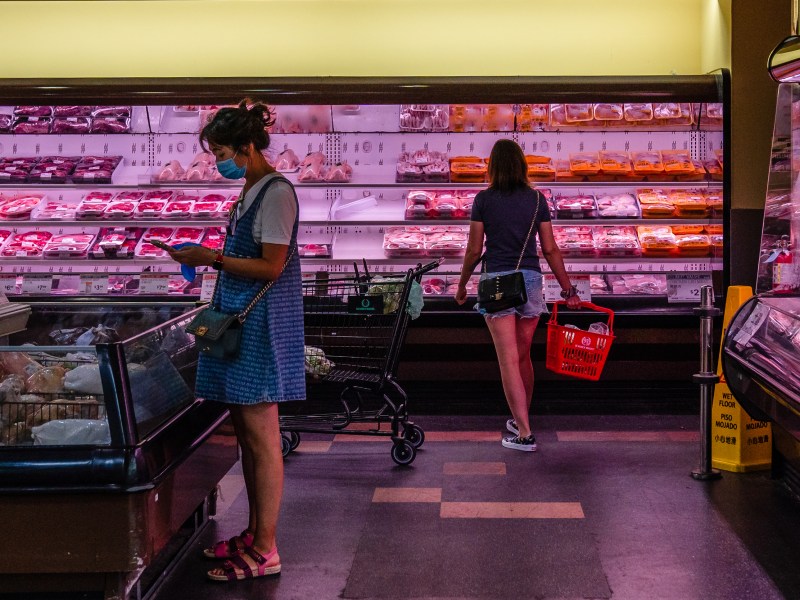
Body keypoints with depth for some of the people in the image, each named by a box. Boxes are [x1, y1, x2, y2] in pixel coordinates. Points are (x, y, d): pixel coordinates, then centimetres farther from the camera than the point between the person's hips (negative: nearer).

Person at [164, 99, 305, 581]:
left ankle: (264, 552, 0)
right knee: (246, 431, 13)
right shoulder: (251, 191, 16)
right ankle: (255, 533, 23)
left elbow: (271, 267, -18)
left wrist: (213, 259, -15)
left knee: (261, 434, -6)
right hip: (239, 321, 10)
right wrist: (210, 259, 10)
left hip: (262, 323, -10)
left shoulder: (276, 193, -13)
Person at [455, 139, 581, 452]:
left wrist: (461, 285, 13)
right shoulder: (536, 199, 3)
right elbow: (550, 250, 4)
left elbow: (474, 250, -1)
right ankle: (521, 420, 32)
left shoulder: (484, 200, -3)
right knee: (523, 355, 18)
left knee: (509, 359, -4)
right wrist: (568, 288, 11)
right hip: (531, 279, 3)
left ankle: (524, 433, -8)